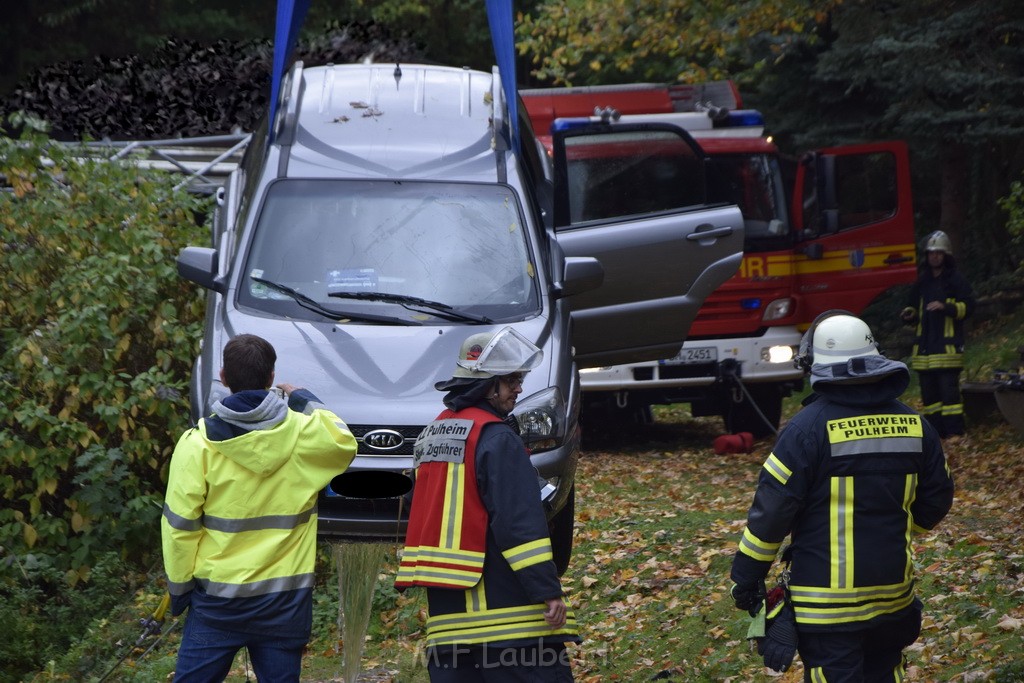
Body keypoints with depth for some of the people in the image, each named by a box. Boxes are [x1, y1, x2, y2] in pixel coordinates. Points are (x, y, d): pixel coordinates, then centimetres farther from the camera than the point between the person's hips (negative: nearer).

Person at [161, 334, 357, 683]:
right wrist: (306, 402, 26)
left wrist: (179, 588, 5)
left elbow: (179, 525, -7)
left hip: (218, 601, -1)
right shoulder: (303, 433, -6)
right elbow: (345, 442, 17)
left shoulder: (199, 442, -10)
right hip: (285, 601, 2)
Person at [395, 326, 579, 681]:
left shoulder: (432, 434, 17)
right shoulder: (496, 438, -11)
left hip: (447, 611, 8)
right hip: (504, 607, -8)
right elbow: (520, 522, -18)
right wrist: (549, 591, -17)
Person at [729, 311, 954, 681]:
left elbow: (772, 510, -13)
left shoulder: (809, 426, -14)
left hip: (826, 602, -5)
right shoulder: (913, 425, 2)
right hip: (893, 595, 5)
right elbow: (935, 502, 11)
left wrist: (746, 576, -3)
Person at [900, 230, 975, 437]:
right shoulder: (922, 282, 17)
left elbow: (968, 306, -4)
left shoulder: (956, 280, 1)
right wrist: (908, 314, 3)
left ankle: (955, 432, -11)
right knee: (929, 391, 6)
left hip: (947, 346, -6)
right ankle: (935, 431, 11)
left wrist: (946, 307, -19)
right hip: (924, 346, 6)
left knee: (949, 388, -11)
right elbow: (913, 306, 26)